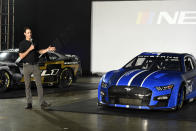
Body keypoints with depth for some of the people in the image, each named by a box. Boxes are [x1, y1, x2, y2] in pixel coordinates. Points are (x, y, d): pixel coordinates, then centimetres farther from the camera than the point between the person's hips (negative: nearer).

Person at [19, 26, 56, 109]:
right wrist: (29, 49, -17)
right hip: (27, 66, -3)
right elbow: (21, 56, -11)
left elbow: (39, 52, 22)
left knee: (39, 84, -4)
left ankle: (42, 103, -7)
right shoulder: (22, 44, -4)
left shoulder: (34, 42, 11)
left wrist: (48, 49, 9)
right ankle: (29, 104, 10)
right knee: (27, 85, 2)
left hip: (35, 65, 3)